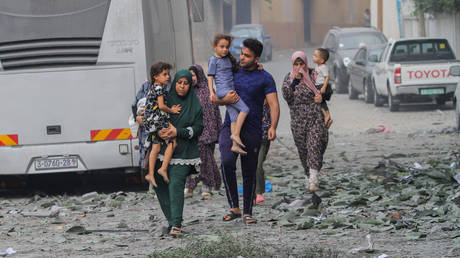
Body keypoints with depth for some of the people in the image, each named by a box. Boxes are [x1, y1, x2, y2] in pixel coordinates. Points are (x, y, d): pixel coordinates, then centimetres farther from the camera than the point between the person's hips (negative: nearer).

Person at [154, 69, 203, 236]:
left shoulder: (195, 105, 4)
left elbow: (198, 128, 0)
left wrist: (177, 132, -14)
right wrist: (158, 130, -10)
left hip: (183, 152, -3)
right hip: (162, 150, 3)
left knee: (176, 184, -16)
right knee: (160, 185, 0)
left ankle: (176, 224, -20)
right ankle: (172, 220, 12)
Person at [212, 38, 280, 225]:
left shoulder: (265, 79, 1)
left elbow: (274, 104, -8)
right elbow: (214, 98, 13)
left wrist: (273, 127, -24)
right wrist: (224, 100, -11)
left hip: (252, 131, -1)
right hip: (230, 126, 1)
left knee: (249, 172, 6)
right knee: (227, 162, -23)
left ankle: (247, 212, 19)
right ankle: (234, 207, -16)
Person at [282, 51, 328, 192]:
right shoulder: (289, 78, 7)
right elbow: (286, 96, -7)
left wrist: (321, 95, -6)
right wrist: (295, 81, -15)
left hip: (315, 118, -2)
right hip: (298, 120, 2)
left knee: (314, 147, -14)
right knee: (303, 149, 7)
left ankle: (313, 181, -19)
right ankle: (308, 176, 25)